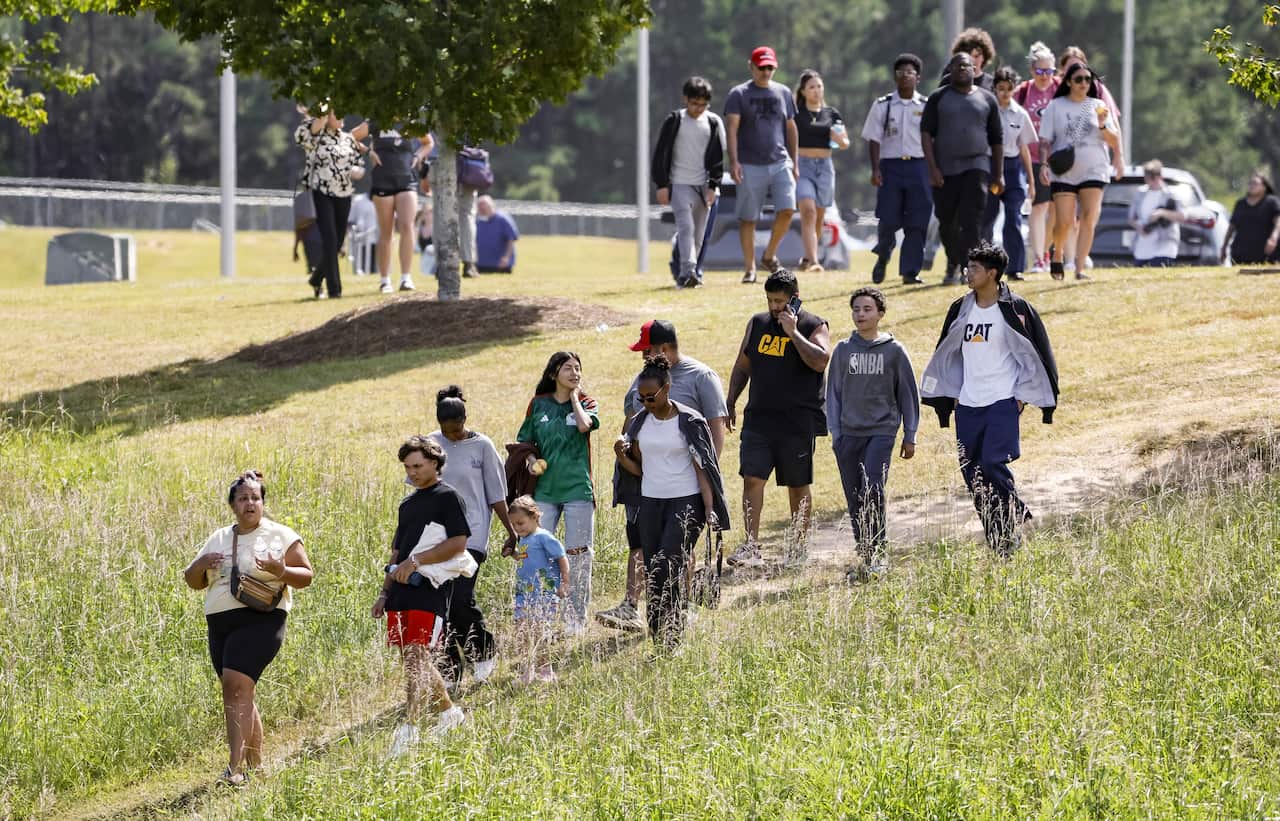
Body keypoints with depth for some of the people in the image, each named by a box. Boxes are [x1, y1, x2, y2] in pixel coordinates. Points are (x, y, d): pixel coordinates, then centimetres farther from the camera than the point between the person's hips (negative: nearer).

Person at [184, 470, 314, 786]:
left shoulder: (280, 536, 3)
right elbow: (192, 582, 21)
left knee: (236, 686, -20)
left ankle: (236, 766, -25)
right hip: (220, 623, 6)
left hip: (260, 621, -6)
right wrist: (199, 566, -3)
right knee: (241, 694, 10)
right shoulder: (218, 539, 17)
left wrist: (280, 572, -19)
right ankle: (256, 764, 22)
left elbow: (306, 575, 2)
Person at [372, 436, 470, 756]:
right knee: (411, 659, 11)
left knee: (416, 655, -16)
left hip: (431, 589, -8)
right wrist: (385, 593, 19)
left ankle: (409, 727, -20)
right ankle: (449, 712, 27)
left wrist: (416, 561, -17)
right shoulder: (407, 504, 21)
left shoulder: (447, 498, -3)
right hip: (402, 591, 8)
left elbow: (458, 543, -13)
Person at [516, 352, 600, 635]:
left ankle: (576, 619, 9)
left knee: (578, 555, 1)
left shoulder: (585, 402, 4)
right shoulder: (539, 404, 8)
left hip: (578, 488, -1)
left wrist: (574, 397, -6)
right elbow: (525, 442, 15)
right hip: (544, 490, 1)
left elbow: (585, 425, -19)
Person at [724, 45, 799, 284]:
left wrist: (794, 163, 14)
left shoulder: (783, 93, 13)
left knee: (787, 209, -12)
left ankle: (769, 255, 9)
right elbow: (731, 128, -7)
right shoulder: (738, 94, 1)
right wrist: (733, 161, -19)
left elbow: (791, 129, 18)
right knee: (748, 218, 1)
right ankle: (750, 269, 9)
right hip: (750, 166, -3)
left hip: (780, 163, 3)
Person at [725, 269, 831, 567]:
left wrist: (793, 331, -20)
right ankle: (751, 546, -8)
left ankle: (798, 548, 18)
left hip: (798, 422, -4)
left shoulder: (813, 326, -4)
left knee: (798, 486, 7)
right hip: (758, 417, 4)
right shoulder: (757, 324, 11)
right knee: (752, 478, -8)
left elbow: (820, 361, -21)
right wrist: (730, 403, 14)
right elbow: (742, 366, 19)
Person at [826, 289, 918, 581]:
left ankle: (878, 551, -8)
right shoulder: (843, 350, 8)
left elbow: (907, 393, 7)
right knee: (855, 499, 3)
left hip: (882, 431, -3)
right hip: (849, 433, 3)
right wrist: (835, 432, 5)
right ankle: (864, 556, 11)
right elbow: (833, 392, 12)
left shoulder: (893, 351, 2)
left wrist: (910, 436, 6)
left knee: (873, 489, -18)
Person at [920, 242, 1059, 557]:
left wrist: (1023, 396, -5)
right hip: (967, 404, 6)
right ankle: (997, 540, 11)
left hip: (1002, 402, -6)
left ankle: (1014, 521, -1)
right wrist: (949, 396, 15)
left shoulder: (1015, 310, -5)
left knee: (993, 463, -19)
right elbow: (946, 354, 21)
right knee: (972, 471, 3)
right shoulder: (961, 309, 10)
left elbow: (1036, 354, -1)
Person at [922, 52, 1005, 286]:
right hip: (944, 170, 1)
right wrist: (932, 168, -10)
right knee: (947, 223, 8)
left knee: (972, 220, -14)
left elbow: (997, 139, 13)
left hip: (976, 166, -1)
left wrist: (999, 174, 9)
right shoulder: (938, 98, 5)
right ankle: (953, 263, 30)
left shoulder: (987, 99, 9)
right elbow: (926, 133, 0)